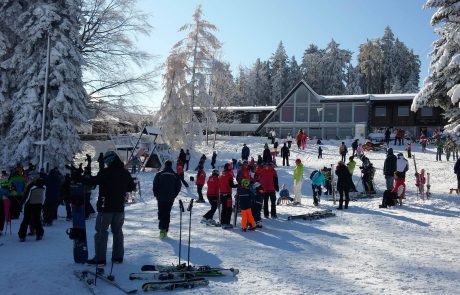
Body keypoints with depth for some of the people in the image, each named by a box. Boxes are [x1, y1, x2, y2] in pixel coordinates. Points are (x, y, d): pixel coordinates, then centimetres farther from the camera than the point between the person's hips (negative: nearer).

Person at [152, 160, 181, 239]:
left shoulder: (159, 174, -3)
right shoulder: (175, 175, 1)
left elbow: (155, 185, -2)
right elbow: (178, 186, 3)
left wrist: (156, 195, 9)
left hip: (161, 198, -1)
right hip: (170, 199, 1)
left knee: (161, 213, 4)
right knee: (167, 213, 10)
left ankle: (162, 229, -13)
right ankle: (165, 230, 8)